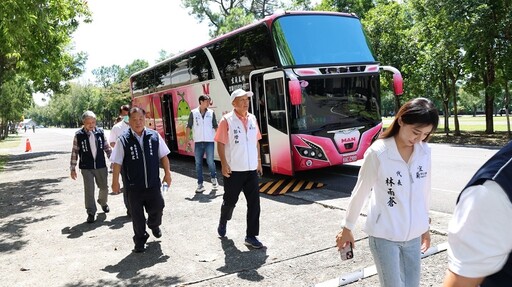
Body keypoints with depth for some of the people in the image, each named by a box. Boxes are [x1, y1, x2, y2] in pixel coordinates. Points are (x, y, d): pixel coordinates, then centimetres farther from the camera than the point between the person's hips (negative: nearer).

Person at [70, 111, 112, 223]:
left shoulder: (100, 132, -1)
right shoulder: (79, 135, -8)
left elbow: (107, 147, 7)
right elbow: (74, 152, -3)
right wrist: (73, 168, -3)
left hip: (101, 166, 3)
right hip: (86, 168, -3)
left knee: (104, 187, 15)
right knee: (89, 190, -2)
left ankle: (103, 202, 45)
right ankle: (91, 212, 11)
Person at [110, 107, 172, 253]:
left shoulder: (155, 136, -4)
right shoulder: (123, 140, -8)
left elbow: (163, 156, 6)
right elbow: (117, 162, -3)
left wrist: (167, 173, 5)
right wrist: (115, 181, -1)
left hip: (153, 183, 1)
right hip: (134, 186, -1)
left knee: (157, 208, 9)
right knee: (137, 216, 10)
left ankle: (154, 225, 44)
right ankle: (140, 240, 31)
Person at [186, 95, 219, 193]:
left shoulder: (211, 112, 4)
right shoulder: (193, 113, 1)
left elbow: (215, 126, 8)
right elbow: (189, 126, 4)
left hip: (209, 141, -1)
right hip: (198, 141, 1)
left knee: (210, 161, -6)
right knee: (198, 163, 5)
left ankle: (214, 178, 21)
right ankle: (200, 184, 15)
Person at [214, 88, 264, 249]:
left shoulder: (252, 118, 6)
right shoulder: (227, 120, -10)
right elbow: (220, 144, -10)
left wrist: (258, 161, 13)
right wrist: (224, 164, -16)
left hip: (251, 169, 4)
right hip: (233, 170, -4)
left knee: (254, 203, 1)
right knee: (230, 200, 12)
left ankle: (251, 236, 12)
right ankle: (223, 222, 42)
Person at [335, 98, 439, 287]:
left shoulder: (425, 152, -3)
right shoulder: (378, 152, -17)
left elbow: (425, 190, 10)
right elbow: (361, 192, -8)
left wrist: (425, 225, 18)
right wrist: (347, 228, 0)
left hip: (413, 235, 5)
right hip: (384, 235, -5)